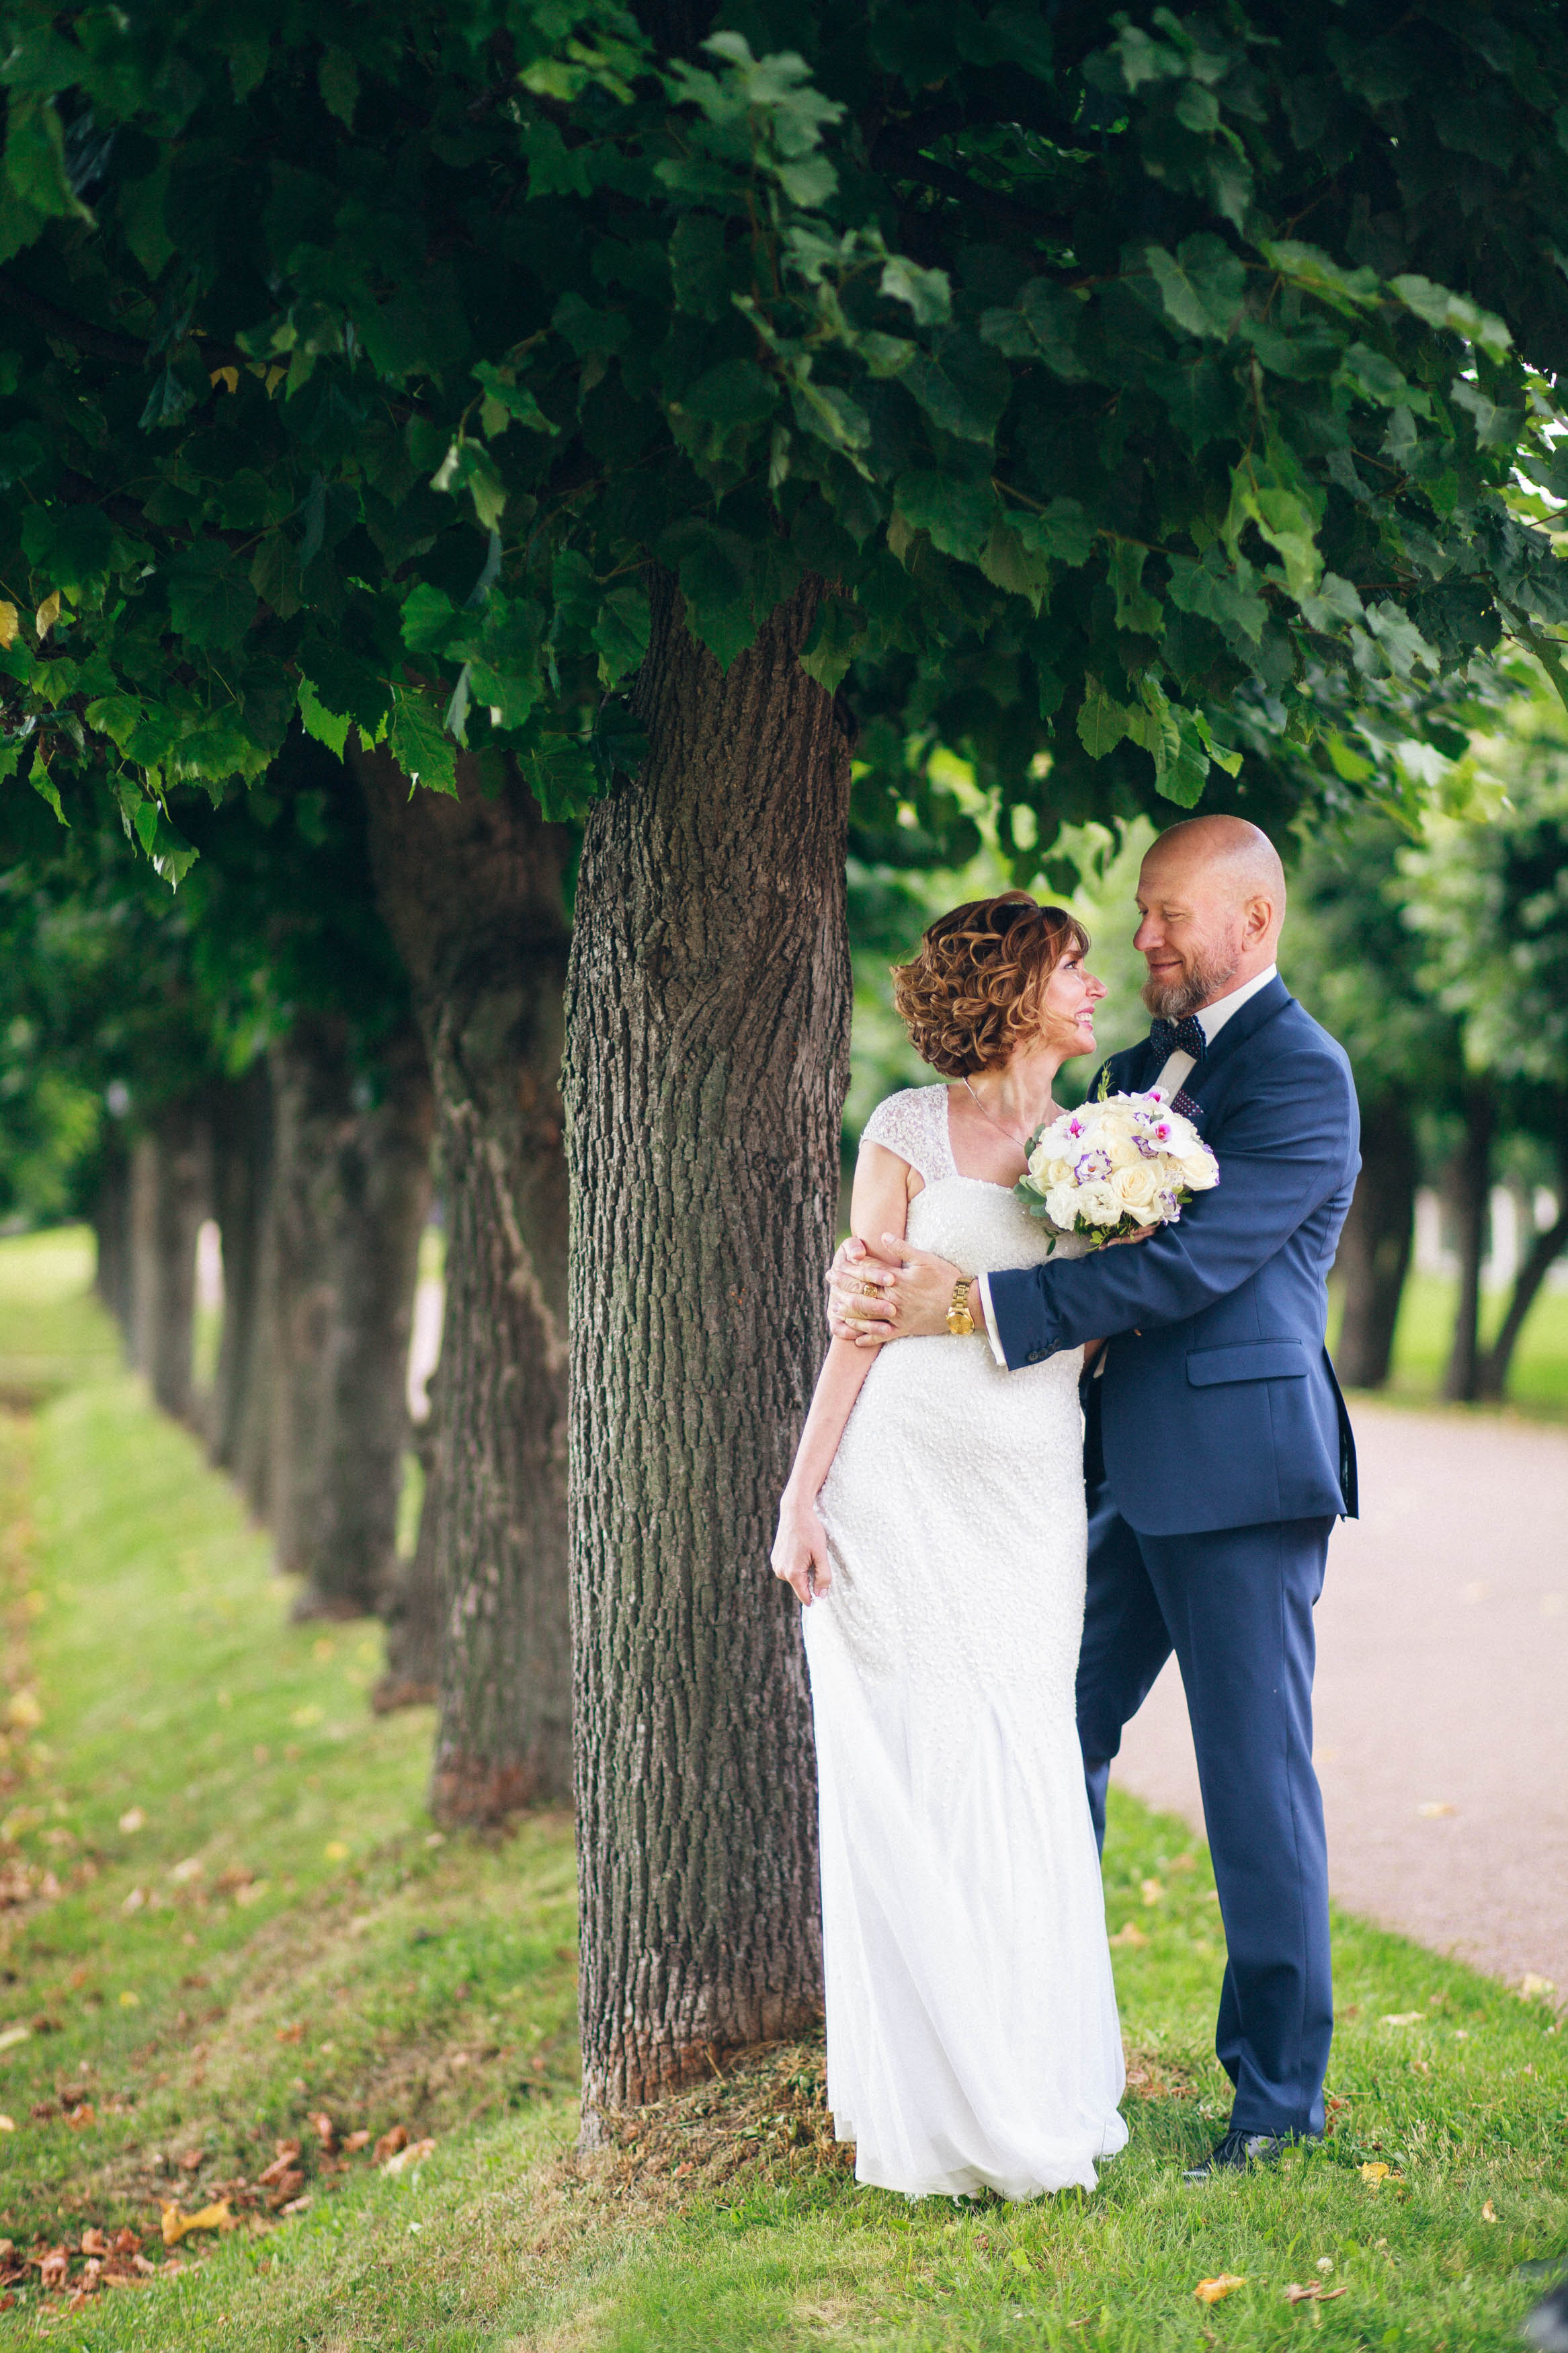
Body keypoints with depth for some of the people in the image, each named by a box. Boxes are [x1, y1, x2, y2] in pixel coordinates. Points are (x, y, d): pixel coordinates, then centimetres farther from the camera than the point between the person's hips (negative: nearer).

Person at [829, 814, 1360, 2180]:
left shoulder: (1302, 1072, -11)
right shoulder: (1137, 1068, 17)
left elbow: (1189, 1260, -22)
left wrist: (970, 1303, -25)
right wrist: (890, 1270, -9)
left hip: (1237, 1475, -9)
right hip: (1128, 1470, 9)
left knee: (1256, 1778, -1)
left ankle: (1281, 2091, 12)